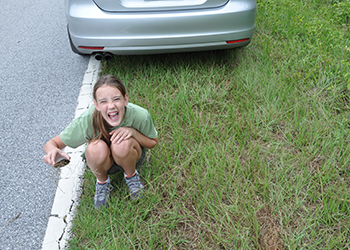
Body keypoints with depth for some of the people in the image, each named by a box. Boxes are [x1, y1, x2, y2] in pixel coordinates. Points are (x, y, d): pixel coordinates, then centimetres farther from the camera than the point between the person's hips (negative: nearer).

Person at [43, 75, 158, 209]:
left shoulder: (140, 115, -30)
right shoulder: (87, 120, -31)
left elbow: (153, 142, -10)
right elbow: (52, 143, -20)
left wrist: (133, 131, -32)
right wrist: (53, 150, -46)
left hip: (130, 156, 0)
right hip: (101, 162, 0)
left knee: (122, 144, -35)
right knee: (97, 148, -34)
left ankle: (131, 175, 0)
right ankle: (102, 182, 0)